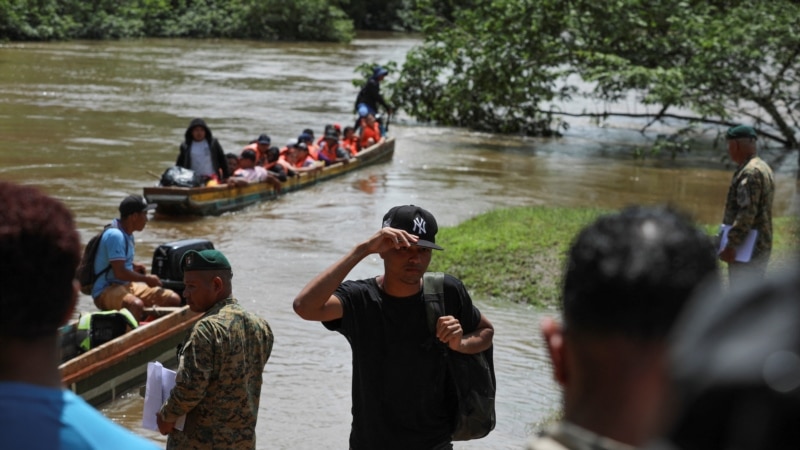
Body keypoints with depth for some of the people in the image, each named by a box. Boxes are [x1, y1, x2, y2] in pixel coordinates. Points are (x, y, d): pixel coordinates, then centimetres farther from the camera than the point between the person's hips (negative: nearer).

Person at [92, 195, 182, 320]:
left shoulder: (127, 234, 12)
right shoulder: (115, 235, -18)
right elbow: (119, 273, -23)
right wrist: (147, 279, -11)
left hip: (128, 286, 10)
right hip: (106, 291, -10)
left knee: (174, 299, -1)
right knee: (136, 305, -41)